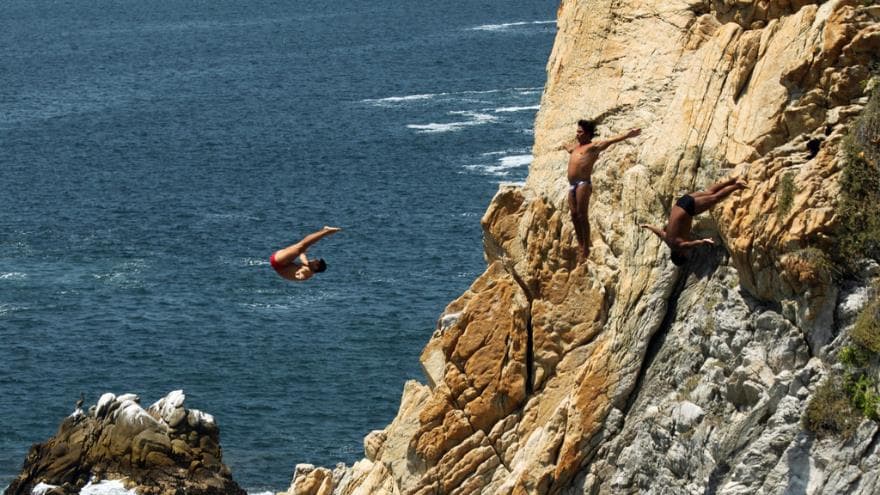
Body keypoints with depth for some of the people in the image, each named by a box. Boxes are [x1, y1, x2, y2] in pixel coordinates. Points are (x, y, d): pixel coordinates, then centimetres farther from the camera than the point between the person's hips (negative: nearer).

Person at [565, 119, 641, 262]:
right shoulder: (575, 147, 23)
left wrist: (626, 135, -25)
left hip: (583, 183, -8)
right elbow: (568, 147, 47)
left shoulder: (593, 146, -1)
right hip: (572, 185, 8)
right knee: (574, 215, 5)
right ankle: (580, 246, 9)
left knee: (582, 215, -10)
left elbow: (609, 141, -13)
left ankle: (586, 248, -9)